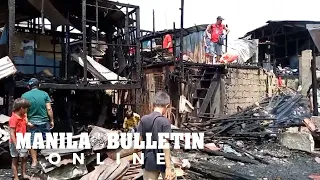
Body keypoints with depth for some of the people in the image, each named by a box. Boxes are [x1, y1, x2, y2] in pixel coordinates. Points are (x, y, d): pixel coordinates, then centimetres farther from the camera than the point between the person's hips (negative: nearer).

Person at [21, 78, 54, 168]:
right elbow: (49, 109, -7)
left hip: (32, 122, 0)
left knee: (32, 142, 10)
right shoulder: (44, 94, -5)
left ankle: (34, 161, 17)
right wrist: (51, 120, 2)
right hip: (44, 121, 0)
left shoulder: (25, 95, -5)